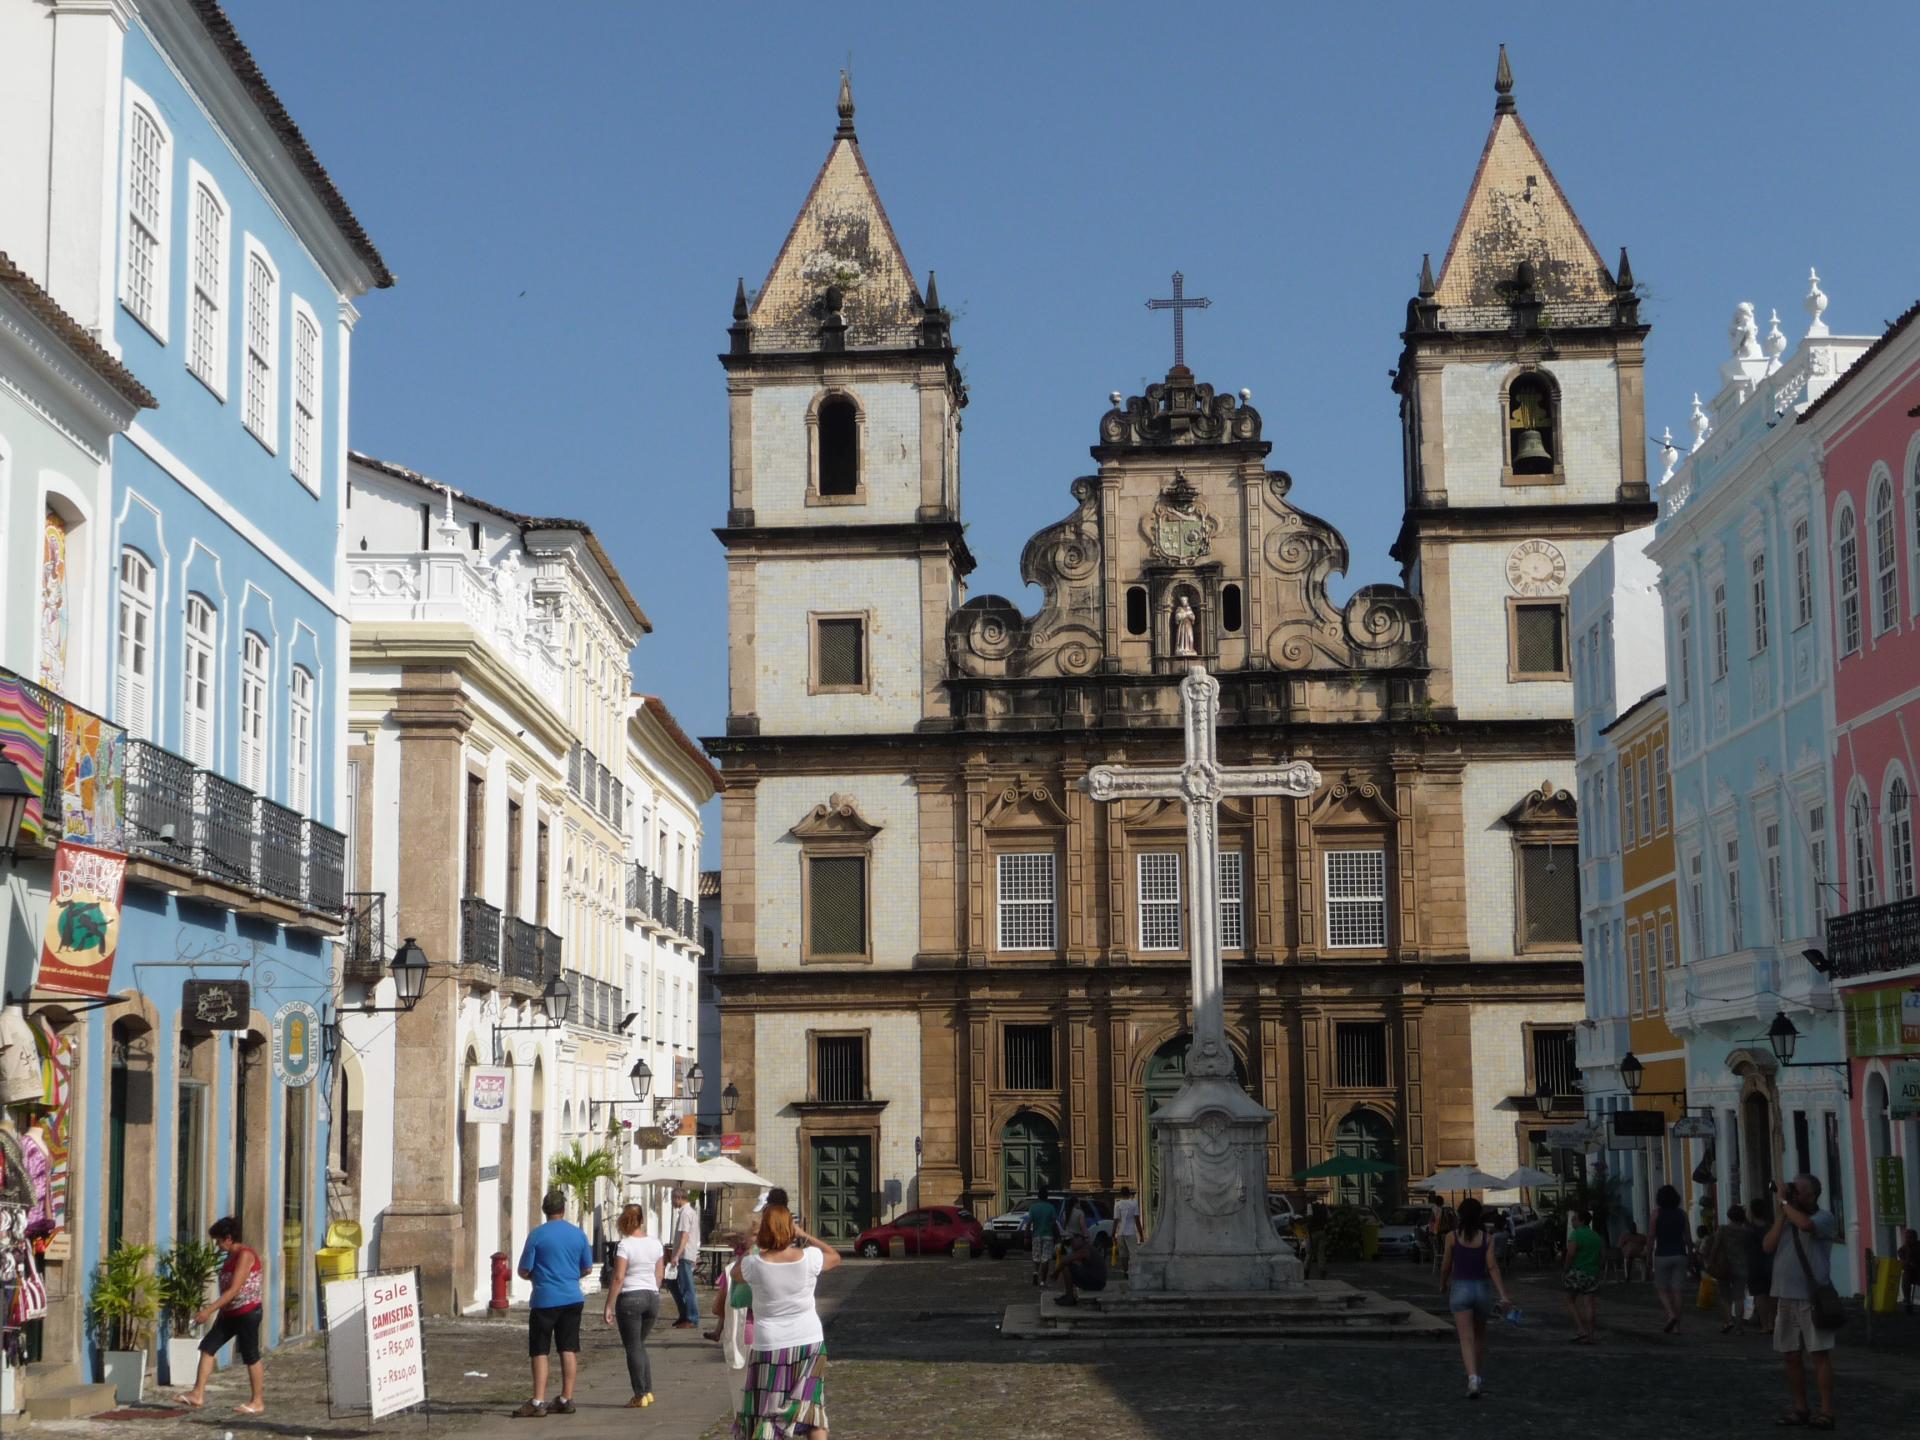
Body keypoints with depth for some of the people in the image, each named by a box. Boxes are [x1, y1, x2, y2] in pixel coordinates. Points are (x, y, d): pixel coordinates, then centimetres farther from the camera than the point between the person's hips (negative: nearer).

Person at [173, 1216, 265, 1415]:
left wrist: (209, 1311, -25)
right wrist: (218, 1313, 21)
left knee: (251, 1356, -2)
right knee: (208, 1346, 0)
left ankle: (258, 1402, 6)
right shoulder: (229, 1258, 14)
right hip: (230, 1313, 9)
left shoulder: (245, 1255, -15)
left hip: (247, 1312, -9)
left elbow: (234, 1290, -22)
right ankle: (198, 1395, -1)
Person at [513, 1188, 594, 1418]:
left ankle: (538, 1402, -1)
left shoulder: (537, 1235, -8)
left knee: (540, 1352, 1)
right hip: (572, 1299, 4)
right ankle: (566, 1399, 11)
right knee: (569, 1350, 8)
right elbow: (587, 1269, 11)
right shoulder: (578, 1234, 4)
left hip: (545, 1300, -4)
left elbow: (524, 1272, -5)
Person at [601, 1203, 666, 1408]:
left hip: (630, 1297, -6)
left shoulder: (624, 1245, -12)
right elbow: (659, 1274, 12)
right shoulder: (656, 1243, 6)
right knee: (640, 1345, 19)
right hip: (652, 1296, 6)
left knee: (633, 1347, 2)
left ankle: (640, 1395, 2)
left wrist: (609, 1306, -11)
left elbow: (618, 1278, -15)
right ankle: (648, 1390, 14)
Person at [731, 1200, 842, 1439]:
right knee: (812, 1409, 14)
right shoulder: (809, 1258, -10)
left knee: (765, 1415, 4)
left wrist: (751, 1247, 17)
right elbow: (835, 1257, 13)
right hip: (810, 1342, 2)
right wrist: (805, 1236, 13)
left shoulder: (755, 1264, -14)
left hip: (771, 1346, -2)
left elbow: (735, 1274, 9)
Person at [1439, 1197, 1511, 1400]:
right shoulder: (1487, 1238, -2)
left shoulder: (1452, 1236, -5)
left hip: (1460, 1288, -2)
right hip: (1482, 1287, 2)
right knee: (1480, 1335, 22)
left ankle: (1473, 1378, -26)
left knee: (1467, 1338, -7)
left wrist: (1443, 1285, 21)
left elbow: (1446, 1266, 2)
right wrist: (1503, 1295, -12)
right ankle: (1476, 1376, 30)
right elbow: (1492, 1266, -10)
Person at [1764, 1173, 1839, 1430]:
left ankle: (1826, 1412, -4)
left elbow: (1806, 1224, -25)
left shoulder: (1824, 1218, -3)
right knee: (1791, 1356, 8)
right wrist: (1781, 1213, -1)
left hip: (1812, 1297, -6)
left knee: (1820, 1354, -5)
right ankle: (1800, 1409, 15)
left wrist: (1785, 1203, -11)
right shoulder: (1785, 1218, 14)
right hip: (1785, 1297, 6)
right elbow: (1769, 1246, 2)